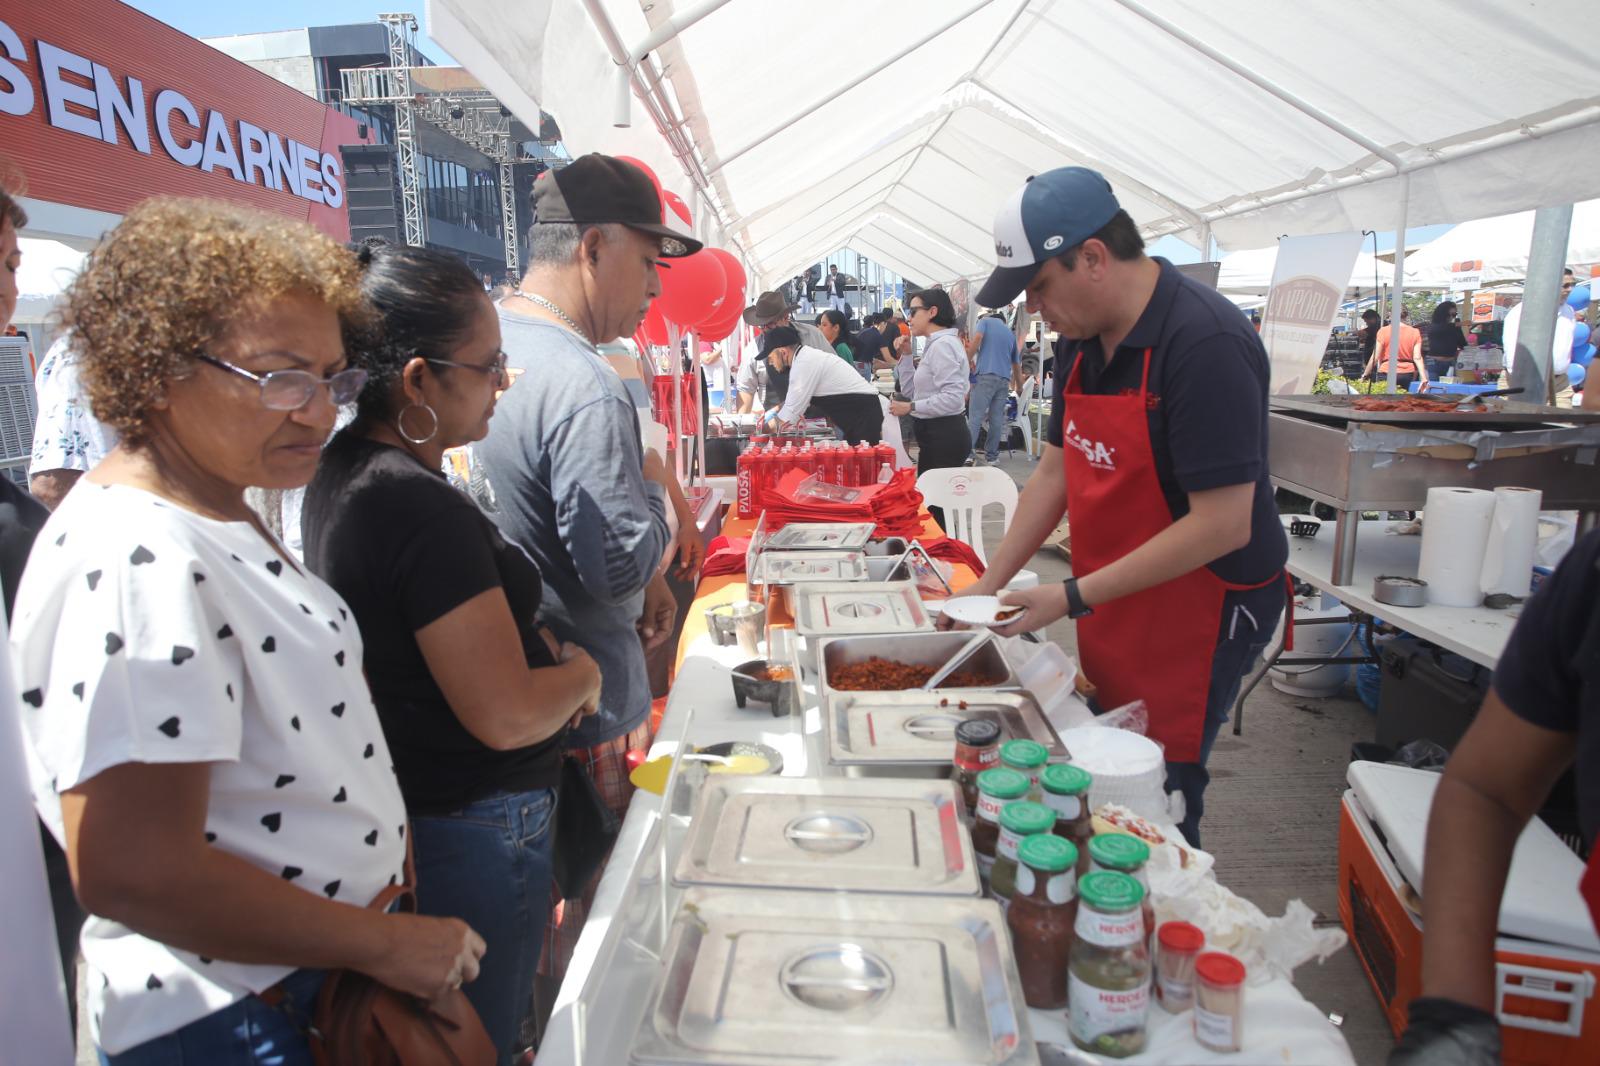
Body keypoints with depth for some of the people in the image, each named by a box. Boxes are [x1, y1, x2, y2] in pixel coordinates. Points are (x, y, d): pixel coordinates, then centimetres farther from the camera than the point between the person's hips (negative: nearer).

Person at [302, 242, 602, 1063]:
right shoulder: (426, 513, -29)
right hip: (476, 832, -9)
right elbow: (508, 715, -28)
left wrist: (542, 646, 2)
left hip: (398, 812, 9)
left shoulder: (344, 473, 1)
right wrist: (581, 673, -8)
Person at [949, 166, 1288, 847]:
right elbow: (1058, 467, 11)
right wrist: (991, 584, 5)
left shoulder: (1206, 343, -23)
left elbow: (1223, 525, -25)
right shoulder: (1082, 339, 4)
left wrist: (1073, 599, -22)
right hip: (1114, 610, 8)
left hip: (1199, 610, -8)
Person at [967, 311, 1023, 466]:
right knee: (997, 419, 6)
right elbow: (1017, 365, 27)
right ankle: (991, 455, 8)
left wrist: (969, 360, 0)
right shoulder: (1011, 334, 25)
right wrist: (1019, 388, 35)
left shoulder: (985, 321, 13)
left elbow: (977, 337, -11)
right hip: (1004, 379, 4)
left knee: (975, 416, -7)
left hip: (986, 375, -4)